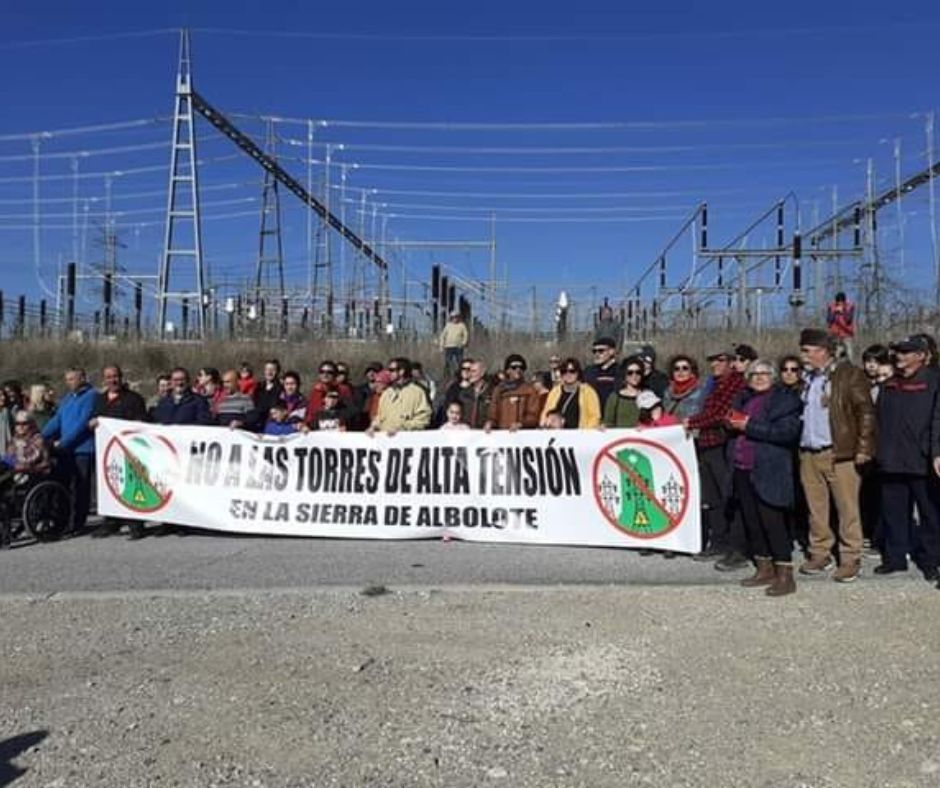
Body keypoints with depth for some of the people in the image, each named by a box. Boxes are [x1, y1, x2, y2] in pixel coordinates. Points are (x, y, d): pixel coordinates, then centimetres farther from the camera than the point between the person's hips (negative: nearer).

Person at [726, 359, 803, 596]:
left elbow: (788, 432, -16)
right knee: (751, 522, 11)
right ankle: (765, 569, 22)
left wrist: (750, 426, -14)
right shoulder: (743, 398, 18)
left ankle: (785, 575, 0)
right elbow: (734, 424, 29)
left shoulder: (785, 398, -3)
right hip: (742, 470, 7)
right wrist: (733, 423, 5)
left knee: (772, 523, -7)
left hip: (768, 471, -7)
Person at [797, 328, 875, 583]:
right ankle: (820, 554, 22)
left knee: (847, 509, 1)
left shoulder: (850, 375, -5)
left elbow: (865, 412, -8)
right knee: (816, 508, 11)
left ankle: (850, 559, 9)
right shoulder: (807, 378, 15)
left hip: (839, 454, -6)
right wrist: (797, 447, 11)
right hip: (808, 454, 6)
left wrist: (863, 448, -14)